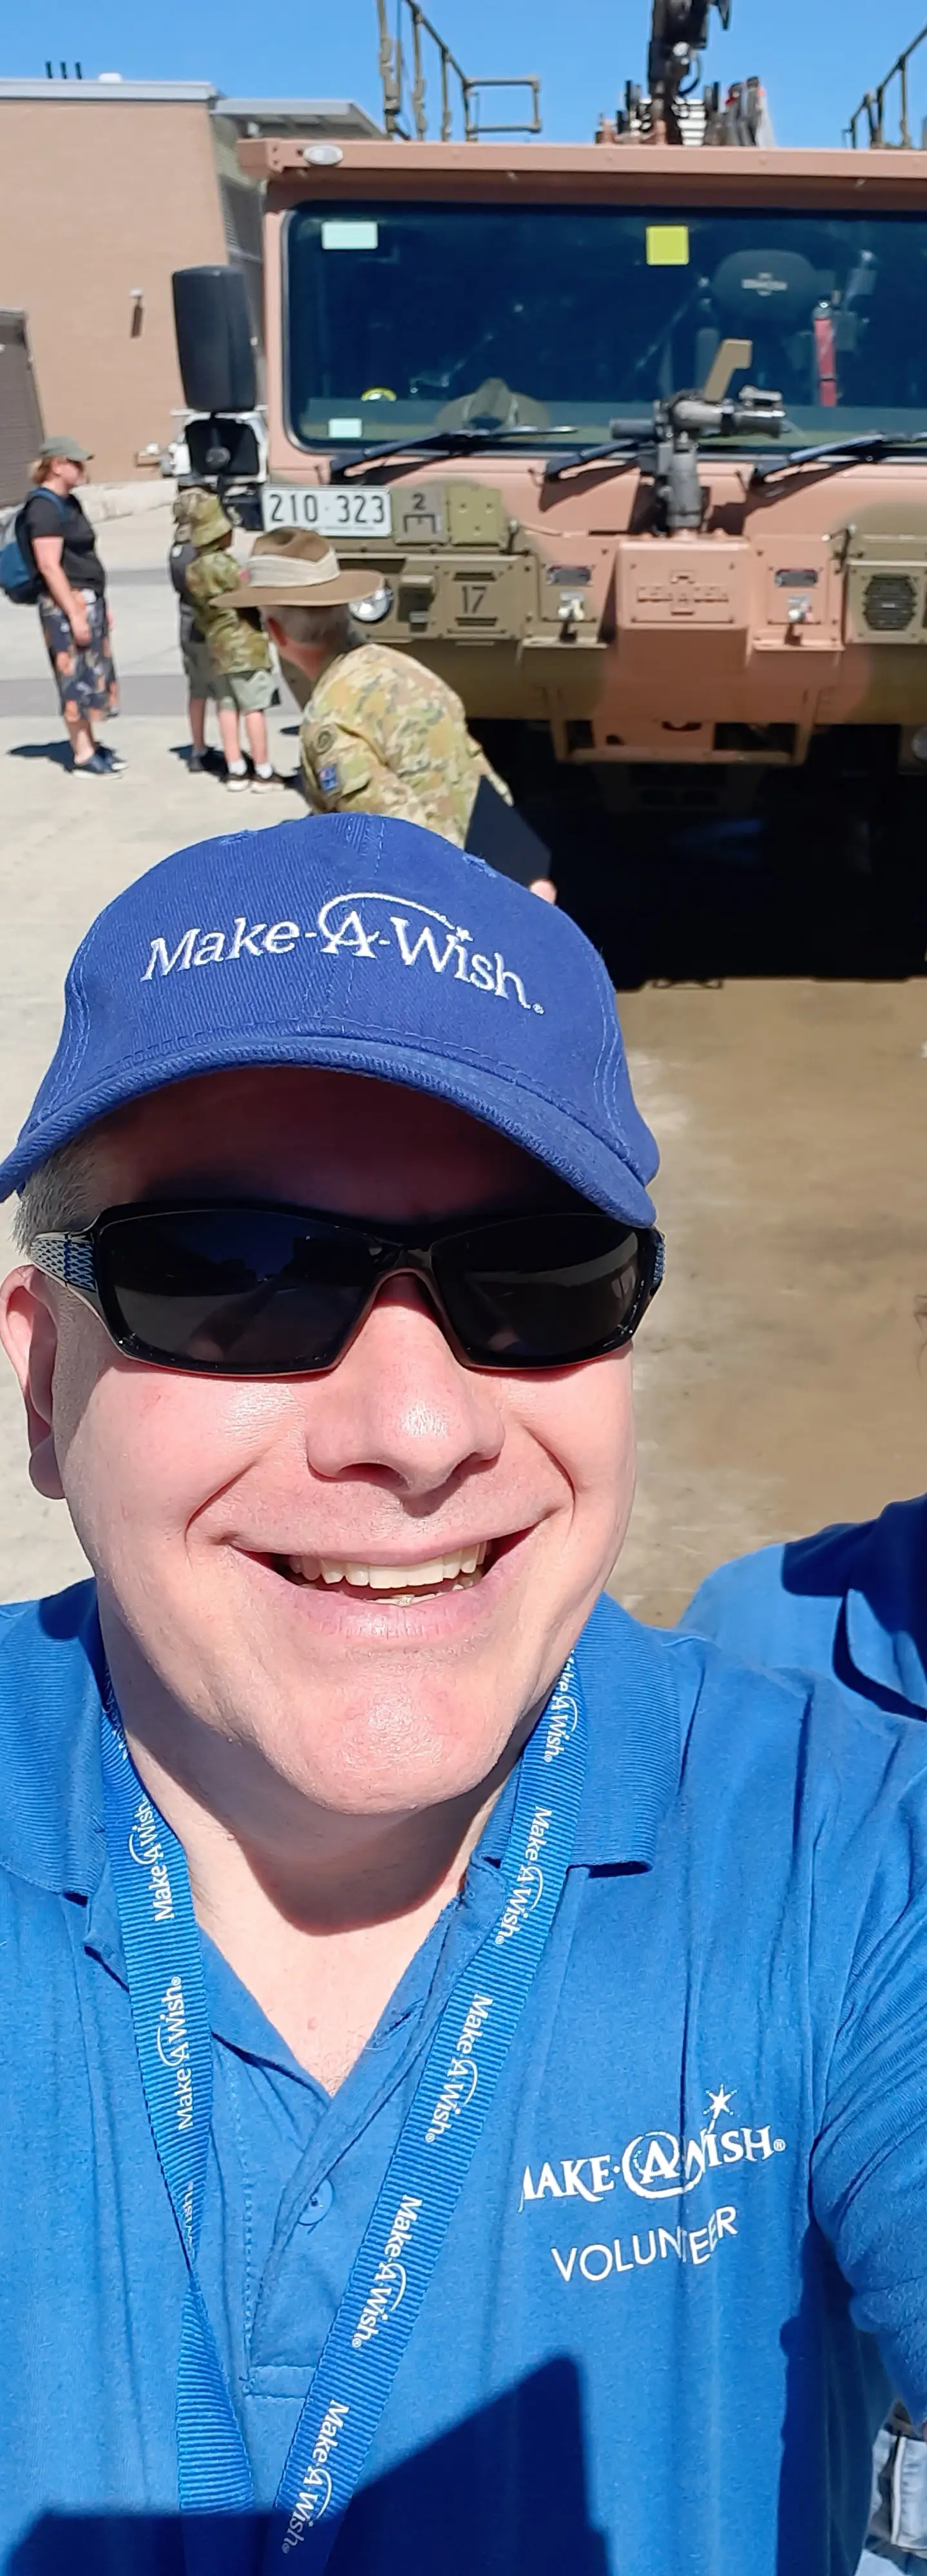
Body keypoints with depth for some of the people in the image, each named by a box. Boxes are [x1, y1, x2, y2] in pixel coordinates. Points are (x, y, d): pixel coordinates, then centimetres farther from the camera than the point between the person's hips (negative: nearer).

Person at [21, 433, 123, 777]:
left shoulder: (69, 503, 14)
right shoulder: (44, 508, -14)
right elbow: (49, 567, -20)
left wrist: (101, 605, 20)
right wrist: (75, 614, -23)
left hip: (89, 600, 9)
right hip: (66, 603, -9)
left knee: (95, 676, 12)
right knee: (76, 679, -6)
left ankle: (91, 745, 21)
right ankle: (82, 756, -1)